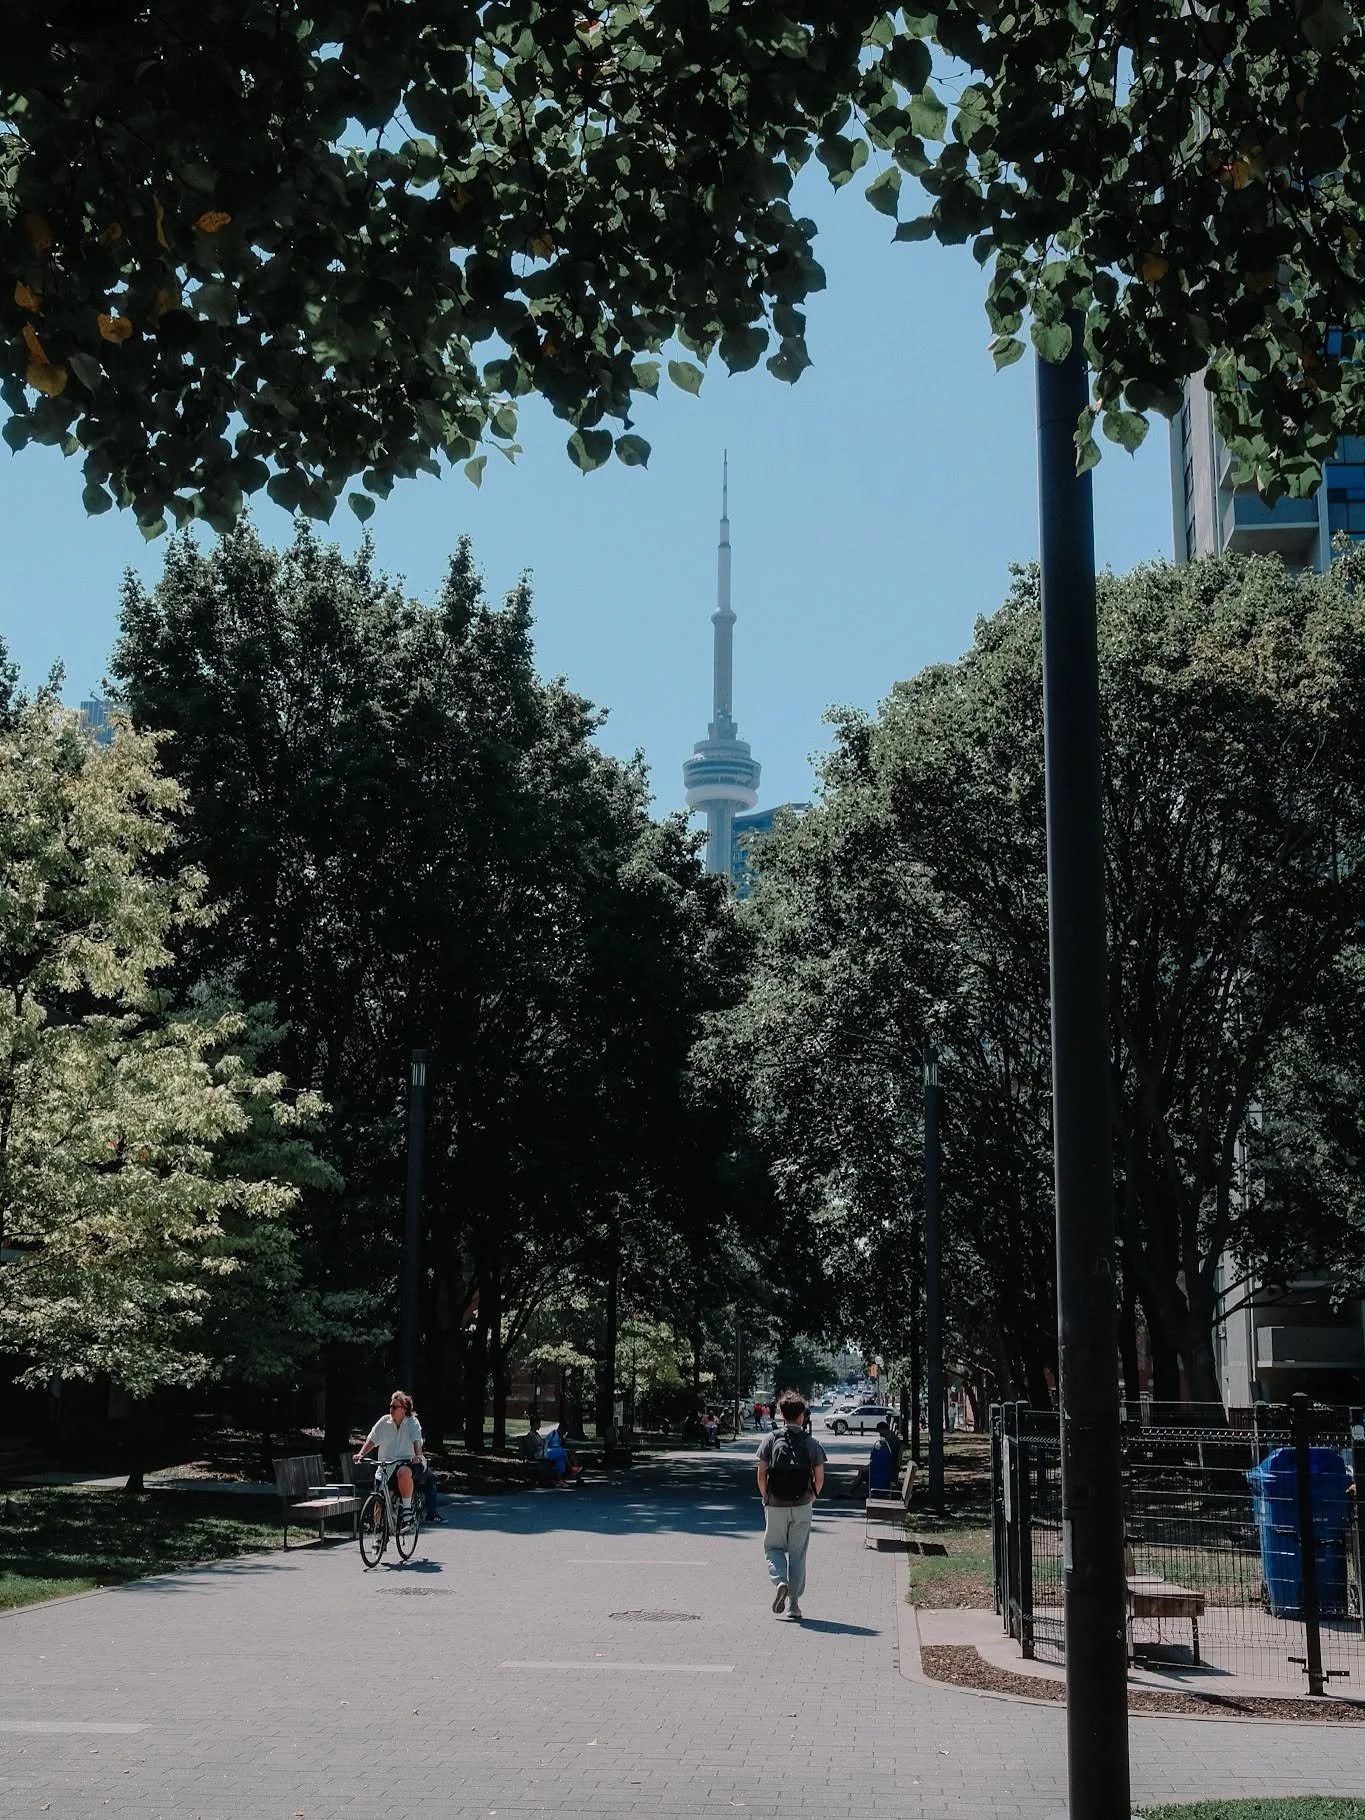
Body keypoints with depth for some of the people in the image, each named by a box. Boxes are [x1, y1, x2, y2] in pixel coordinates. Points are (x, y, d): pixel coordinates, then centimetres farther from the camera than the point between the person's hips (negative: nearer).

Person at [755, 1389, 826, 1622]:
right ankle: (794, 1604, 11)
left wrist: (766, 1497, 8)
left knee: (773, 1548, 14)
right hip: (802, 1507, 1)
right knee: (798, 1554, 10)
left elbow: (761, 1473, -6)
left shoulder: (770, 1439, -5)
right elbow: (819, 1477, -3)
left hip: (775, 1506, -1)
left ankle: (780, 1581, -13)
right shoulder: (811, 1443, -3)